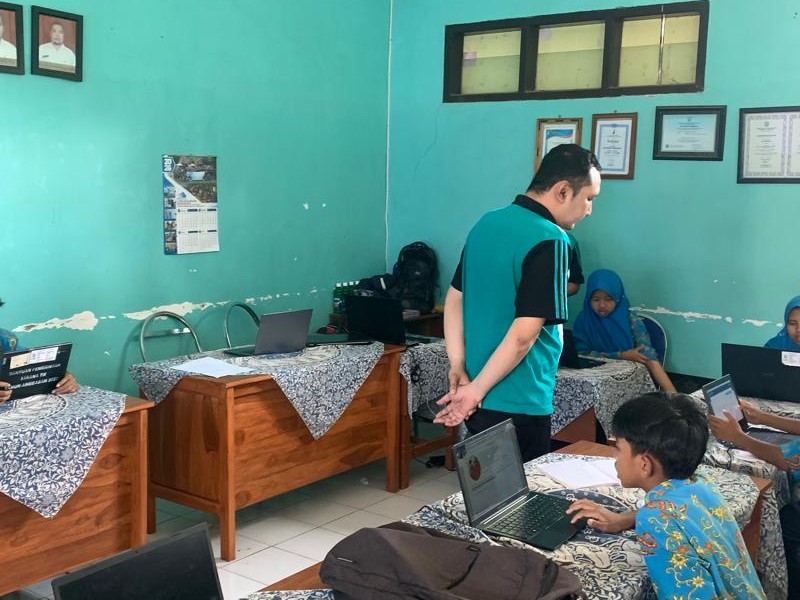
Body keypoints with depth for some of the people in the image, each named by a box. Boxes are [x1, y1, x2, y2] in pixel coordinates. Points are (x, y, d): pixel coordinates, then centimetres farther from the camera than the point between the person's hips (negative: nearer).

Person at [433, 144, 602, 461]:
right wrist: (477, 389, -16)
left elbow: (454, 299, 9)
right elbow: (524, 335, -24)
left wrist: (458, 367, 2)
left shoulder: (487, 223, 6)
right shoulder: (549, 241, -20)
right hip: (517, 405, -8)